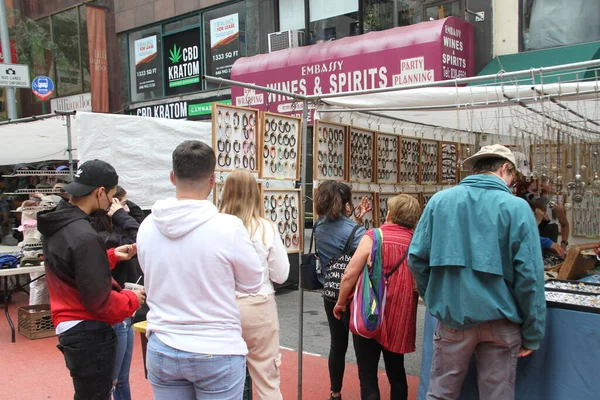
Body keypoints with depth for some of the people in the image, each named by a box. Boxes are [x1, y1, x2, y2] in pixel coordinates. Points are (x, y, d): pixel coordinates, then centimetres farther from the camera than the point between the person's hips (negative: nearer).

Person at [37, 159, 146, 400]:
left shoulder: (57, 225, 4)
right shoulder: (84, 236, -25)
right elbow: (98, 300, -24)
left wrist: (111, 256, 9)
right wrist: (132, 299, -8)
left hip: (70, 327, 10)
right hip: (88, 333, -9)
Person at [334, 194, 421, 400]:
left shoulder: (373, 236, -11)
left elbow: (350, 275, -12)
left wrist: (341, 302, 2)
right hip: (399, 317, 4)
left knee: (368, 374, 6)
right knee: (396, 371, 20)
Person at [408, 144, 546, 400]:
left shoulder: (439, 200, -1)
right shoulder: (516, 207, -9)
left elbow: (417, 257, -2)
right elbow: (529, 275, -12)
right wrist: (532, 334, -3)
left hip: (452, 315, 2)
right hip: (500, 320, -1)